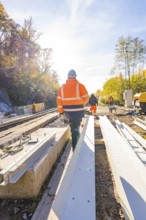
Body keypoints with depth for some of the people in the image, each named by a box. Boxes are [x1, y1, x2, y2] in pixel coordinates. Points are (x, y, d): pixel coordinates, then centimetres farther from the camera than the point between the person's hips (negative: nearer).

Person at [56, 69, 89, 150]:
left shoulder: (62, 87, 6)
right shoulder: (80, 85, -6)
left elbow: (59, 100, 2)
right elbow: (86, 97, -5)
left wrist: (61, 110, 8)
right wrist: (81, 105, 14)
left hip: (67, 111, 4)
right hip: (77, 110, -4)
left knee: (73, 127, 26)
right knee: (75, 128, 6)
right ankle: (75, 148, 11)